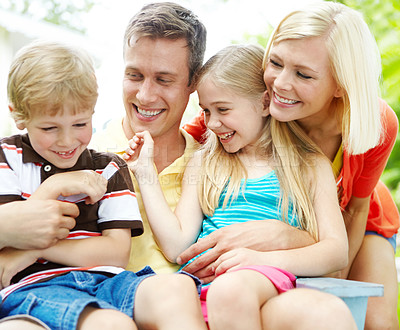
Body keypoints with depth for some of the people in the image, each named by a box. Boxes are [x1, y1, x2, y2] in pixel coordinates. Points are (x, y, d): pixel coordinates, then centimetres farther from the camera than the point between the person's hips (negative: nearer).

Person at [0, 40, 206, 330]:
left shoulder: (109, 170, 18)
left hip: (104, 279, 4)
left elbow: (117, 253, 5)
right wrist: (52, 188, -5)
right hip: (34, 285, -3)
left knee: (177, 288, -31)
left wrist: (34, 250, -5)